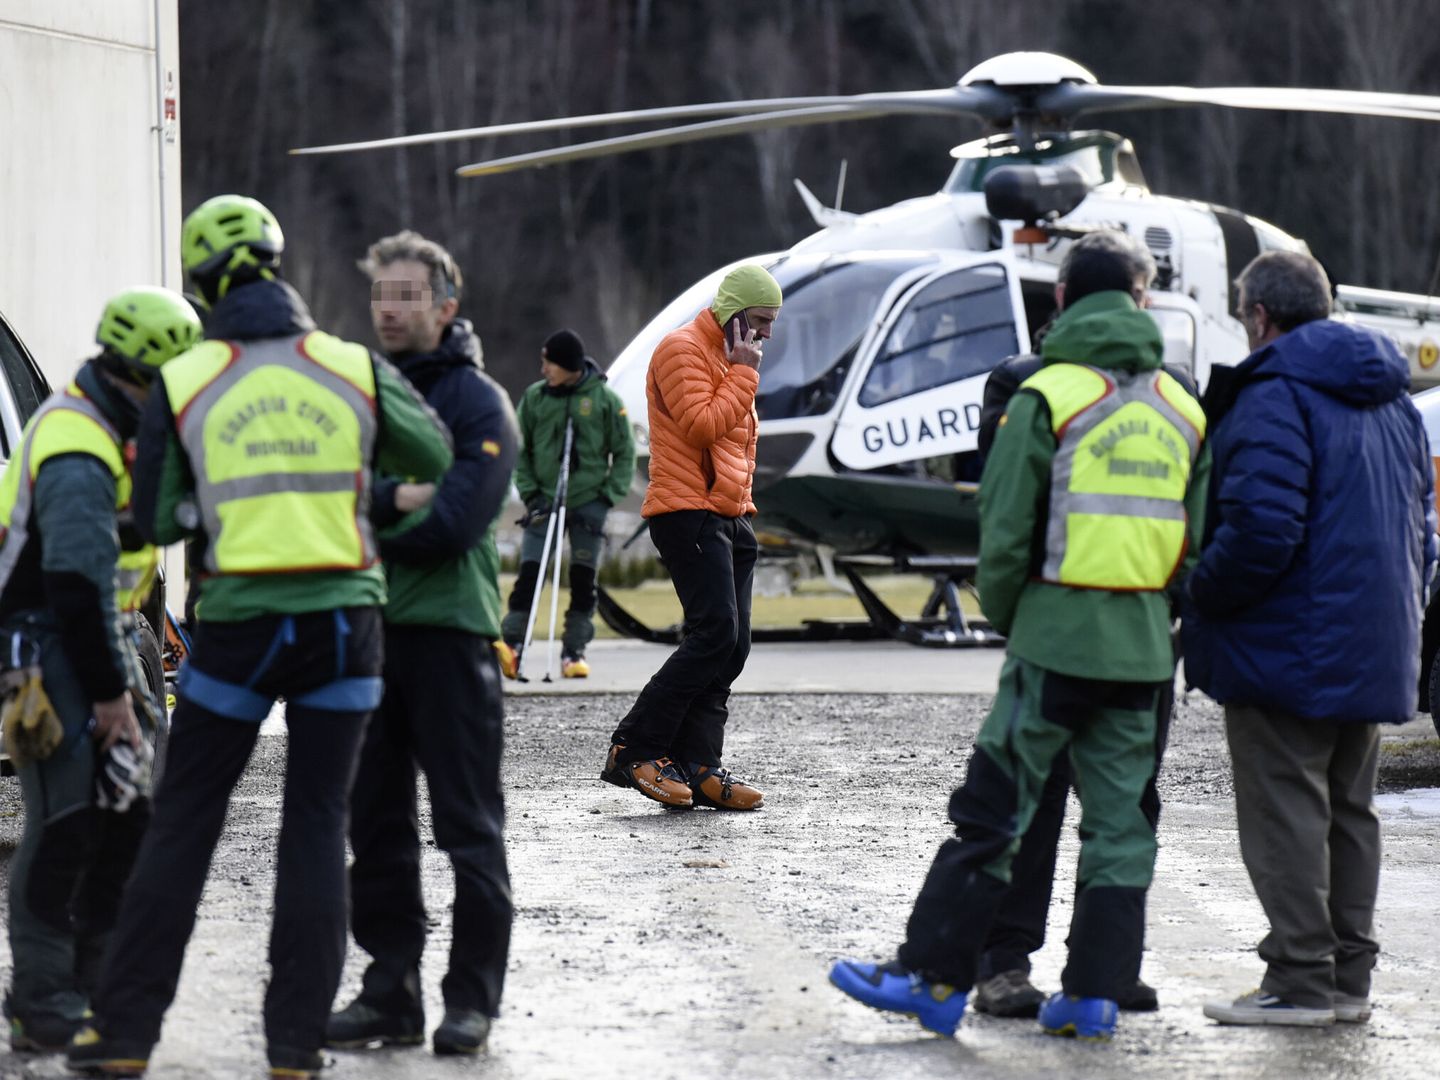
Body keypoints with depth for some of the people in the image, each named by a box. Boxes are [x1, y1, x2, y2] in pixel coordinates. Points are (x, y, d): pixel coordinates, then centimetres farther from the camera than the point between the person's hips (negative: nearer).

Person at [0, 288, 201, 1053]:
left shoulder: (111, 426, 11)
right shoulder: (80, 456, -23)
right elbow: (79, 582, -26)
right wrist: (107, 691, -23)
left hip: (102, 632, 10)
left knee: (132, 814, 10)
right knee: (68, 824, -12)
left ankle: (95, 984, 19)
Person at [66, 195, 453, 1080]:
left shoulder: (183, 386, -3)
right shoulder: (356, 371, -2)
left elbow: (157, 519, 4)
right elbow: (435, 458, 13)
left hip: (237, 628, -1)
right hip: (342, 620, 1)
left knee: (183, 824, 9)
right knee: (317, 825, 8)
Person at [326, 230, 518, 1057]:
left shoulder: (479, 402, -3)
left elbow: (455, 523, -15)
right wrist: (392, 499, -12)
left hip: (449, 629, -6)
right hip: (367, 629, 6)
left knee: (469, 825, -2)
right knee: (377, 824, 7)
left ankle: (473, 998, 1)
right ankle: (391, 993, 13)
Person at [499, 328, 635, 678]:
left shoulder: (604, 399, -3)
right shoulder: (535, 397, 1)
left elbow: (624, 453, 5)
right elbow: (520, 450, 8)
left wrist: (610, 495, -4)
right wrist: (529, 492, -2)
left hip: (589, 502, 0)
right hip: (544, 500, 0)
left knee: (584, 577, 2)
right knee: (530, 572, -10)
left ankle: (575, 649, 9)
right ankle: (511, 642, -12)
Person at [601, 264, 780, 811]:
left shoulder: (732, 358, 23)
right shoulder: (683, 350, -8)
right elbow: (703, 426, -20)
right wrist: (743, 373, -13)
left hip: (729, 516, 10)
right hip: (688, 513, -10)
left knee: (730, 644, 2)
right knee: (715, 632, -18)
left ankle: (696, 767, 1)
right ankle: (633, 750, -15)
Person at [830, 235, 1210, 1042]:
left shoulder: (1048, 399, -6)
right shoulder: (1183, 412, 10)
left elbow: (1006, 527, -7)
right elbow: (1198, 536, 11)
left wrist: (1003, 614, 7)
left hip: (1059, 635, -5)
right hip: (1144, 646, 5)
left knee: (993, 810, -2)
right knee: (1120, 819, 9)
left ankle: (935, 978, -2)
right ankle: (1096, 992, 7)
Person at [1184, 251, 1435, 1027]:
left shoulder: (1275, 397, -15)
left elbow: (1262, 527, -25)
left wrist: (1203, 593, -11)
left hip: (1290, 645, -9)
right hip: (1375, 653, 9)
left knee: (1285, 811, -4)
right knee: (1349, 811, 14)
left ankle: (1300, 981, -4)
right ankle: (1349, 977, 17)